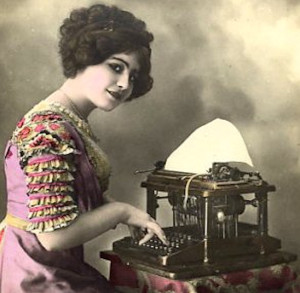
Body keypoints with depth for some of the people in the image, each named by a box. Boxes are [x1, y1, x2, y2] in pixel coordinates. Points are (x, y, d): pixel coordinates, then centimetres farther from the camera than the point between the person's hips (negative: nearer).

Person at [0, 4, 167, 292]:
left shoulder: (75, 123, 7)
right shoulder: (49, 130, -23)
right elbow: (54, 234, -26)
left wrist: (129, 215, -1)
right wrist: (121, 211, -15)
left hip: (62, 268, 9)